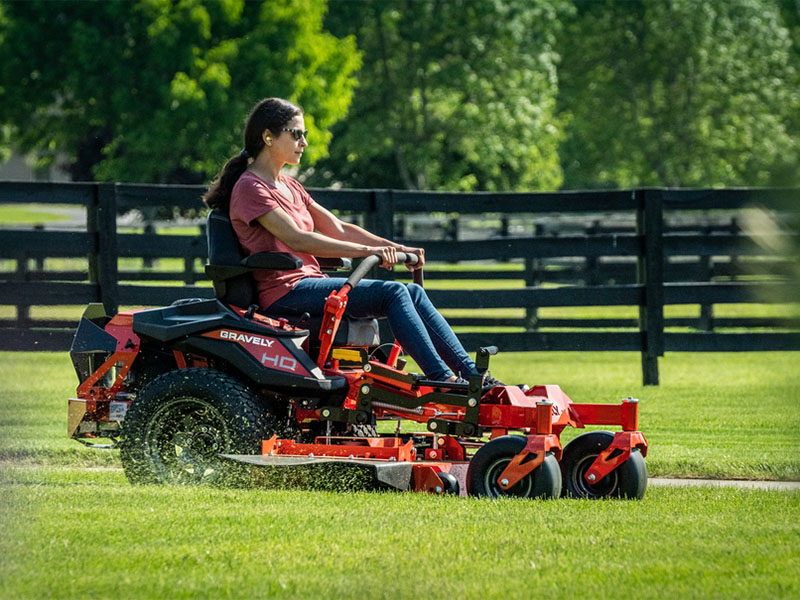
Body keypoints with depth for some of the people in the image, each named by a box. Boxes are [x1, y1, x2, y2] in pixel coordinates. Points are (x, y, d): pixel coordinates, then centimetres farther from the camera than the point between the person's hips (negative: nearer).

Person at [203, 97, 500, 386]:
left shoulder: (289, 187, 21)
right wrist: (367, 251, -25)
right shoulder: (250, 188, -9)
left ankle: (472, 375, -6)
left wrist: (397, 249, 6)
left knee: (413, 293, -2)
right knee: (393, 293, -21)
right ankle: (442, 379, -25)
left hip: (310, 283, 9)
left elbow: (338, 229, 19)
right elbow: (297, 240, -20)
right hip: (285, 293, -9)